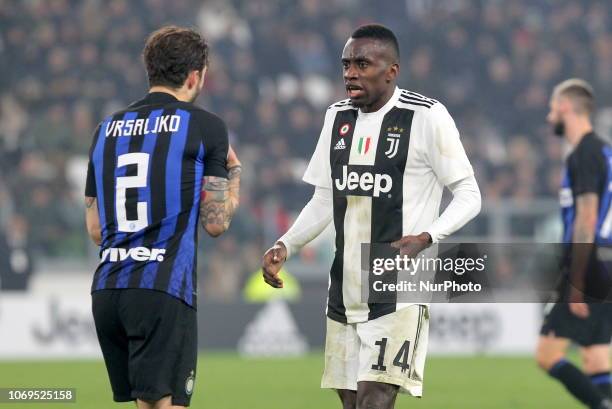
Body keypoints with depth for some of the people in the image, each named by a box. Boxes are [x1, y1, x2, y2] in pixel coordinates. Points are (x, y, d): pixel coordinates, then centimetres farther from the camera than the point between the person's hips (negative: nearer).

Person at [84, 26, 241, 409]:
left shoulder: (108, 129, 15)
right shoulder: (204, 126, -1)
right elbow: (216, 222, -1)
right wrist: (234, 172, 17)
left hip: (106, 290, 6)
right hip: (162, 290, -6)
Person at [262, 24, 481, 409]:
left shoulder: (426, 117, -9)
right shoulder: (338, 117, 11)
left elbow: (469, 194, -7)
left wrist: (426, 237, -23)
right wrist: (285, 247, 3)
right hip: (345, 287, 7)